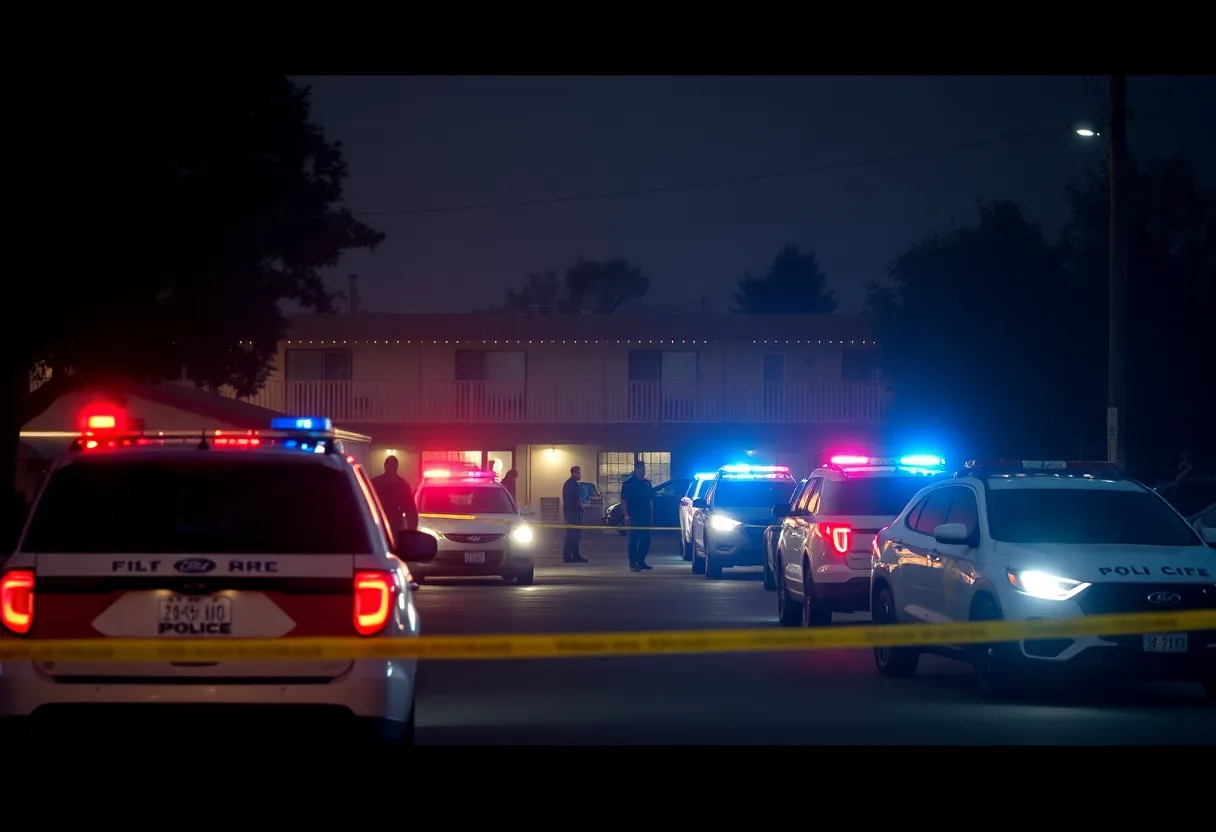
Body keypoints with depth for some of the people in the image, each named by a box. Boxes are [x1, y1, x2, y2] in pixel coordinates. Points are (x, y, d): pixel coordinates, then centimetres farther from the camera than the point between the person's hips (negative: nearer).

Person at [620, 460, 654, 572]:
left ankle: (641, 561, 17)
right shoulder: (629, 483, -3)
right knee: (634, 539, -6)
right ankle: (633, 564, -4)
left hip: (645, 516, 6)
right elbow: (623, 501, -6)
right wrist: (626, 515, -15)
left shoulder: (647, 483, 14)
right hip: (634, 517, -6)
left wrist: (651, 515, 13)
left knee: (646, 539, 6)